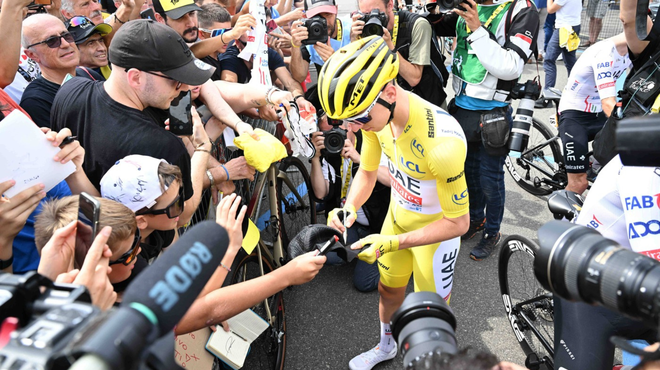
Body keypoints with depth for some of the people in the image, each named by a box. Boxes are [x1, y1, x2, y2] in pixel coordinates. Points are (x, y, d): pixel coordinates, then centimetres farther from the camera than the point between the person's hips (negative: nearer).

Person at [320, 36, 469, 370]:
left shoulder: (442, 142, -40)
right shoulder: (375, 113, -20)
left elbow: (458, 223, -27)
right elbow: (367, 172, -1)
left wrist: (392, 243, -32)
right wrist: (349, 209, -20)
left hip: (438, 226, -6)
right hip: (398, 213, 6)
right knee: (388, 289, 25)